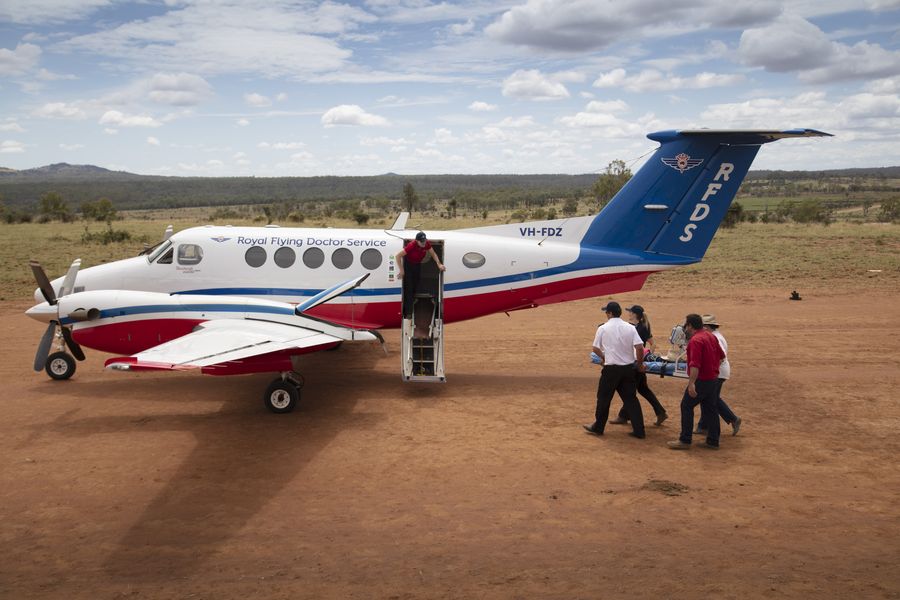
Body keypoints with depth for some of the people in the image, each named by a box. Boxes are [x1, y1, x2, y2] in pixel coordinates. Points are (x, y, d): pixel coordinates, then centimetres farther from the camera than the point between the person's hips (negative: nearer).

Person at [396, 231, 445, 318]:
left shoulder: (427, 244, -20)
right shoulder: (412, 245, -35)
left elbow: (433, 254, -3)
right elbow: (398, 256, -32)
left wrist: (439, 264, -17)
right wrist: (401, 270, -29)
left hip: (417, 265, 6)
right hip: (408, 264, -6)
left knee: (415, 287, 16)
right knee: (408, 289, -6)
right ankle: (408, 312, -3)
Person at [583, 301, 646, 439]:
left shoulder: (603, 328, -5)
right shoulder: (630, 328, 0)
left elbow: (596, 348, 4)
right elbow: (639, 347, -8)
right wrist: (639, 363, 8)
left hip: (611, 369, -3)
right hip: (628, 368, 3)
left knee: (604, 398, 11)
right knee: (630, 398, 10)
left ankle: (598, 427, 22)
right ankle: (638, 430, 10)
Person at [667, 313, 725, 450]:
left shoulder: (696, 340, -19)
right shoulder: (711, 336, 10)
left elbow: (695, 364, -29)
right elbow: (721, 356, 21)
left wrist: (691, 383, -32)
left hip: (701, 380, -9)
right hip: (713, 379, 9)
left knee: (686, 406, -1)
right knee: (710, 409, 14)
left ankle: (685, 441, 1)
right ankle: (713, 441, 19)